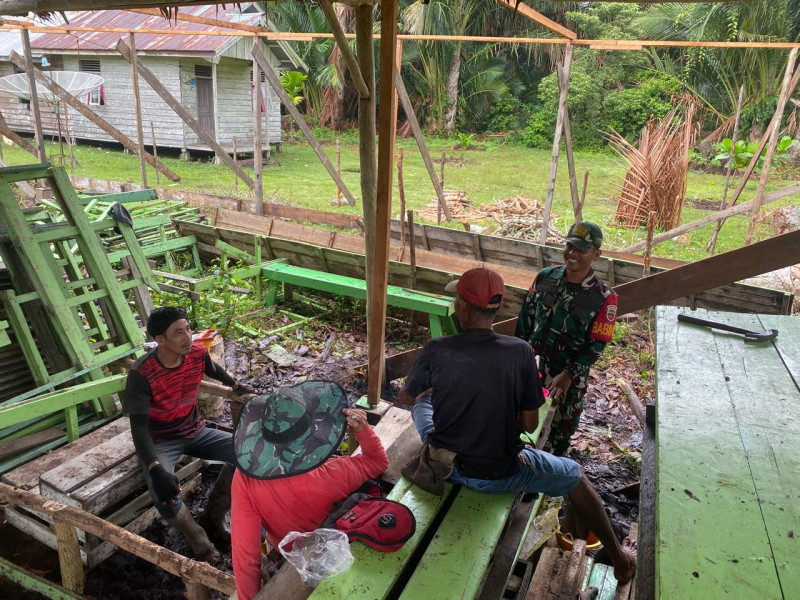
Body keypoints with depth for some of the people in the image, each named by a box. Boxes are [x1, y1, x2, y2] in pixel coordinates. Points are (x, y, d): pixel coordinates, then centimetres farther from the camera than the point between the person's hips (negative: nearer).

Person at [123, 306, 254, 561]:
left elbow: (213, 369, 15)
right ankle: (200, 542, -1)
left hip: (195, 431, 5)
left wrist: (237, 386, 31)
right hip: (161, 441, -5)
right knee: (165, 494, -32)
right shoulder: (141, 374, -26)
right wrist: (155, 469, -39)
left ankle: (212, 520, 4)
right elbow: (139, 426, -27)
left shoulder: (198, 353, -11)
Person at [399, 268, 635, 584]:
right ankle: (618, 558, 37)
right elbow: (530, 425, -8)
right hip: (499, 474, 0)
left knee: (421, 399, 27)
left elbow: (405, 397, 3)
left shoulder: (436, 350, -17)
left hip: (447, 465, 1)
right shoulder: (520, 351, -16)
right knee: (576, 476, 26)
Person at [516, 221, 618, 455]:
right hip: (532, 367, 3)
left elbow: (596, 346, -16)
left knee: (562, 427, 16)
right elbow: (526, 316, 4)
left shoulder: (604, 297, -17)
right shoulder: (546, 277, -6)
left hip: (570, 377, -3)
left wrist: (568, 376, -21)